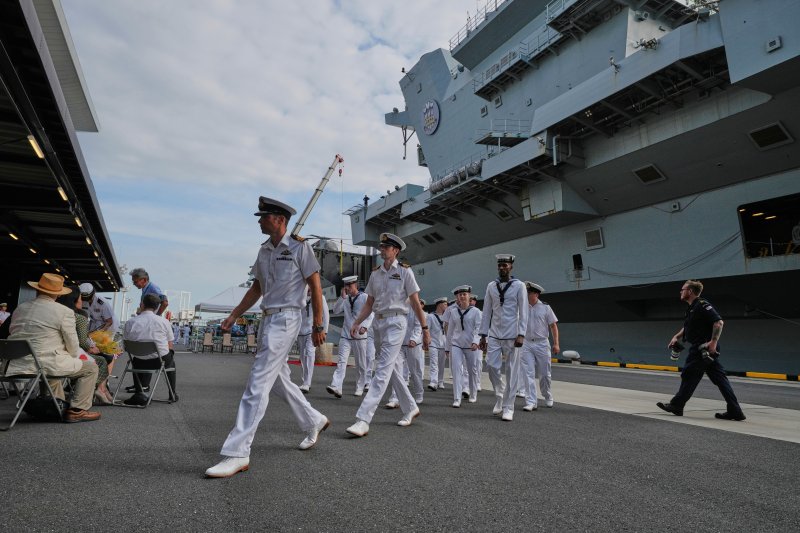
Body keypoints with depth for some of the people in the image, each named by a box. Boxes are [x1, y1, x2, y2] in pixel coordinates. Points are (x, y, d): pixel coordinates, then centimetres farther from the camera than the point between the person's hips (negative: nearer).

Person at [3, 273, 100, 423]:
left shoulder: (19, 308, 10)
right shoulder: (64, 312, -10)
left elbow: (13, 336, 20)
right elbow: (73, 346, -6)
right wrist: (71, 358, 16)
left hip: (18, 366, 7)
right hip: (48, 364, -7)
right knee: (90, 367, 11)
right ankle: (77, 410, 5)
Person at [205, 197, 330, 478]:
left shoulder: (299, 247, -9)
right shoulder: (264, 250, 12)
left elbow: (315, 287, -9)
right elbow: (257, 288, 18)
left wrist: (318, 325, -10)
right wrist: (234, 315, 12)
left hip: (286, 318, -8)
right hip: (268, 318, 8)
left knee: (258, 384, -10)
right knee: (278, 380, 16)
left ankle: (237, 453, -5)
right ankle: (314, 421, 35)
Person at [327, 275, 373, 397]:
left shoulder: (365, 298, -3)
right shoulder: (345, 299, 10)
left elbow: (370, 315, -8)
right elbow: (336, 310, 1)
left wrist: (364, 327, -24)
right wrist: (342, 297, -7)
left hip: (360, 336, -3)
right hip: (345, 335, 3)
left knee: (361, 364, 8)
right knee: (341, 361, -10)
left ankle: (360, 388, 21)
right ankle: (336, 387, -18)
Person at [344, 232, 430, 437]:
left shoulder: (405, 271, -4)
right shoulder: (375, 273, 11)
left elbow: (415, 303, -4)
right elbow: (369, 303, 12)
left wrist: (425, 329, -5)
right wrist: (357, 322, -1)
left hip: (396, 322, -6)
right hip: (378, 322, 7)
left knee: (383, 370, -11)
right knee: (393, 369, 14)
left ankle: (363, 420, -13)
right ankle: (411, 408, 32)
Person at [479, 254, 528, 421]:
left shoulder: (519, 286, -1)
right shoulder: (491, 286, 8)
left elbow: (523, 312, -4)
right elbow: (487, 312, 8)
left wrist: (521, 335, -13)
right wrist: (483, 335, 6)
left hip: (512, 336, -3)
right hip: (494, 335, 3)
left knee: (511, 371, 1)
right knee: (492, 366, -1)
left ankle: (508, 407, 11)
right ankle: (500, 396, 24)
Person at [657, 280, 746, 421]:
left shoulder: (702, 305, -14)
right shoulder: (691, 308, 17)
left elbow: (719, 322, -22)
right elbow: (687, 327, 28)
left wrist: (713, 342, -27)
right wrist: (676, 337, 15)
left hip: (705, 348, -10)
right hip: (700, 348, 10)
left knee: (689, 376, 0)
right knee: (719, 378, 9)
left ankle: (676, 405, 10)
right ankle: (735, 411, 12)